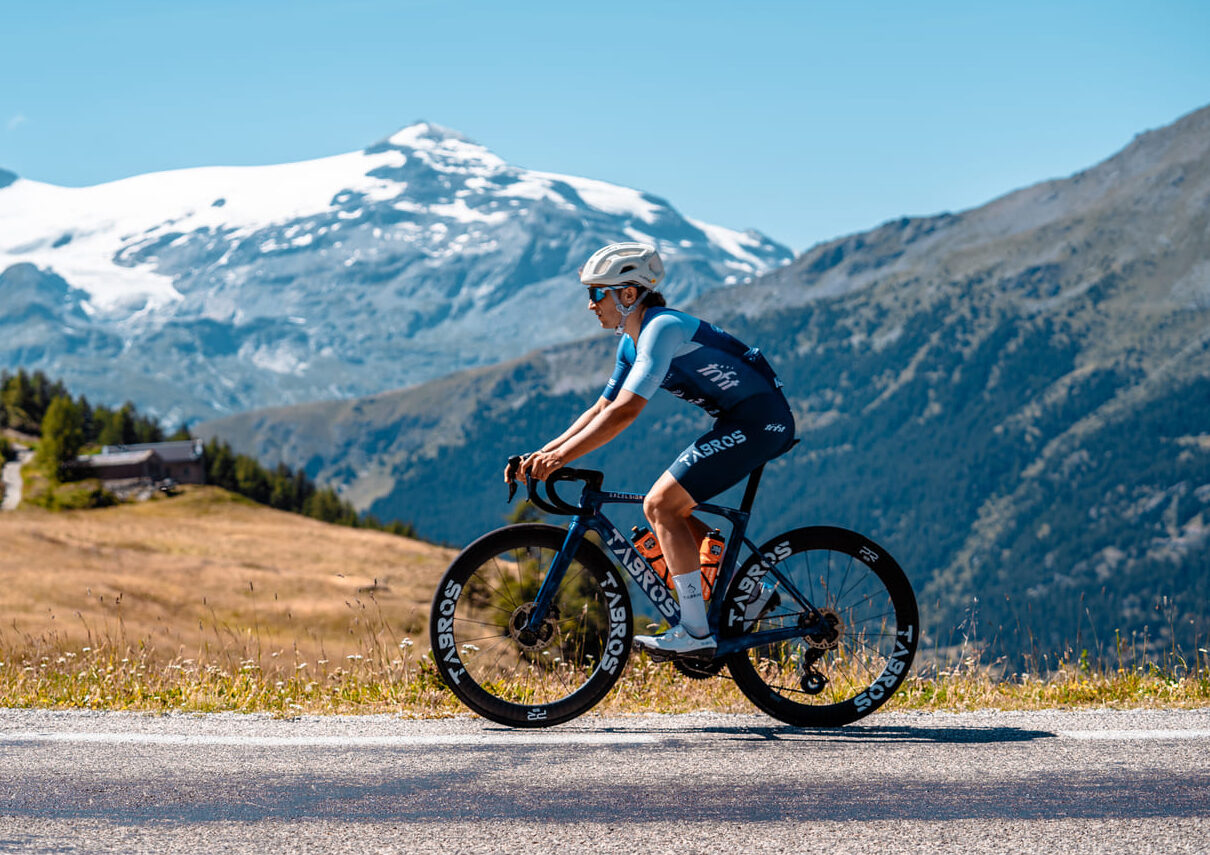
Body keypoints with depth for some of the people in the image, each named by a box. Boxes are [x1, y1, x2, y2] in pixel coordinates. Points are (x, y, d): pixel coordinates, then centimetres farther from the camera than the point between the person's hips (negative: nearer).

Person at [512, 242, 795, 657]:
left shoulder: (661, 328, -19)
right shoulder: (632, 341, 12)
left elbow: (625, 411, -28)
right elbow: (601, 410, 16)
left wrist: (559, 457, -28)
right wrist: (542, 453, 6)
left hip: (758, 419, -10)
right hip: (740, 420, 10)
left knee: (661, 505, -14)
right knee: (667, 509, 9)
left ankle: (695, 633, -13)